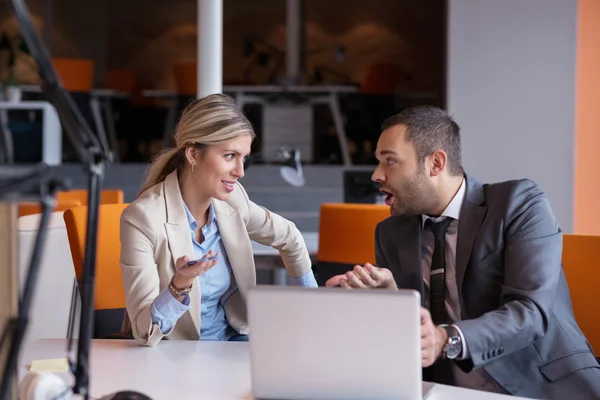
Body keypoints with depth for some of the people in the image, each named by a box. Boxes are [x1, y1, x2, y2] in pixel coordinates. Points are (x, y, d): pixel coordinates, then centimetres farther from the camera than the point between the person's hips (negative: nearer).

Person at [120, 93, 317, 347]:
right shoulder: (142, 219, -20)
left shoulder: (232, 200, -3)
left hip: (230, 339, 6)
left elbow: (289, 238, 18)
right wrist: (180, 285, -37)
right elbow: (145, 333, -21)